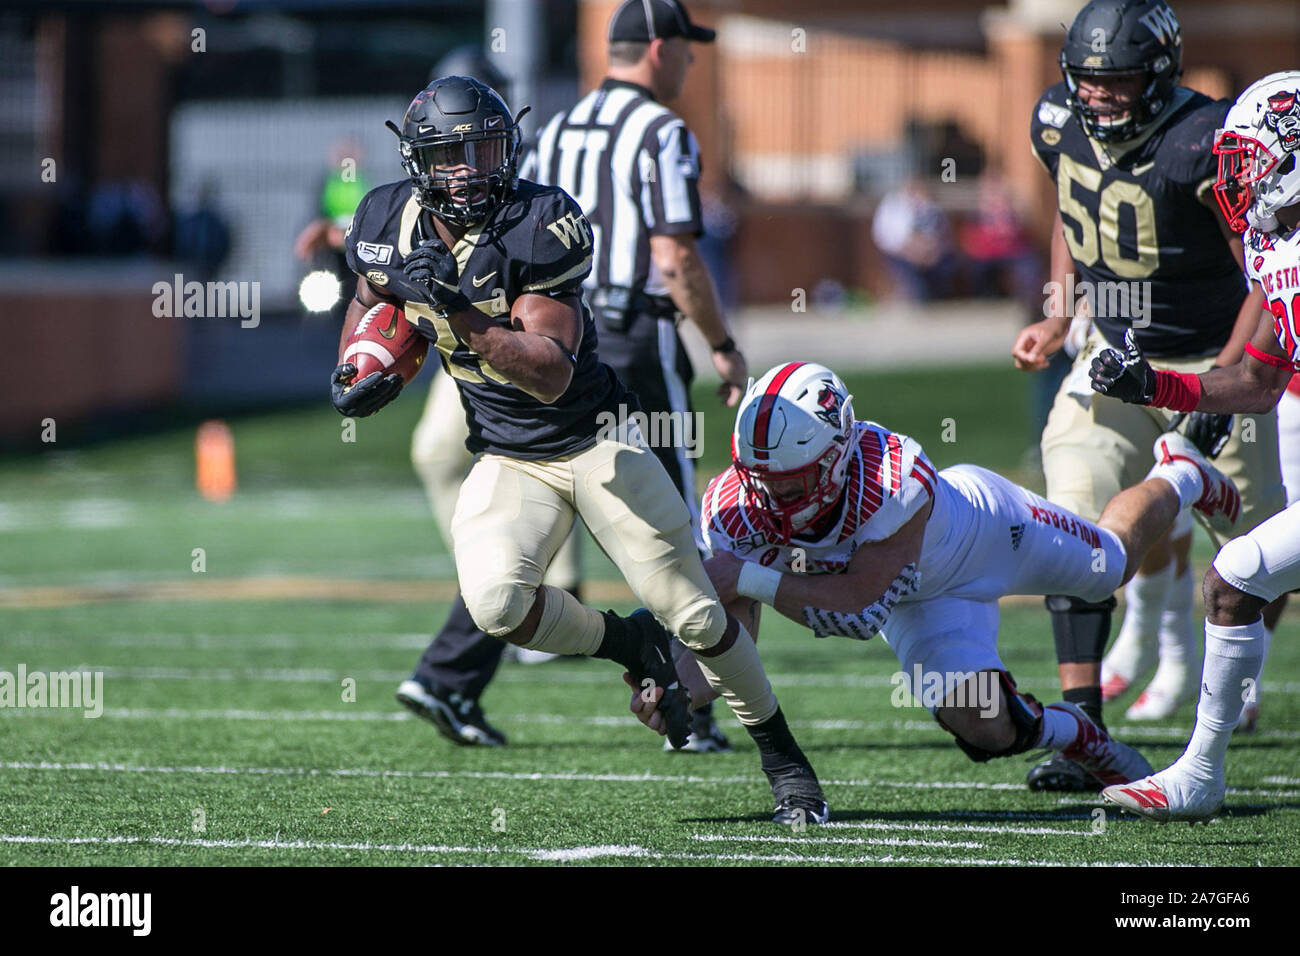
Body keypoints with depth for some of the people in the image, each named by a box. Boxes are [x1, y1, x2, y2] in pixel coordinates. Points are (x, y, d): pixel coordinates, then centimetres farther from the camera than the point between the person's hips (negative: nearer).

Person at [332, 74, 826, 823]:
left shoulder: (536, 229, -21)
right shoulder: (391, 228, -6)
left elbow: (551, 376, -27)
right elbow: (373, 299, 19)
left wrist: (458, 312, -37)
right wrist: (359, 371, 0)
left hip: (595, 440, -4)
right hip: (507, 461, 4)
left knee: (691, 612, -4)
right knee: (496, 603, -24)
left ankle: (781, 754, 19)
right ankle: (629, 645, 6)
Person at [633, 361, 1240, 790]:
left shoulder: (893, 482, -49)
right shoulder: (739, 511, -35)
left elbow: (856, 605, -43)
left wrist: (749, 578, -50)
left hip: (982, 525, -3)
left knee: (1114, 563, 25)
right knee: (981, 726, -10)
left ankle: (1179, 477, 58)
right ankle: (1077, 739, 24)